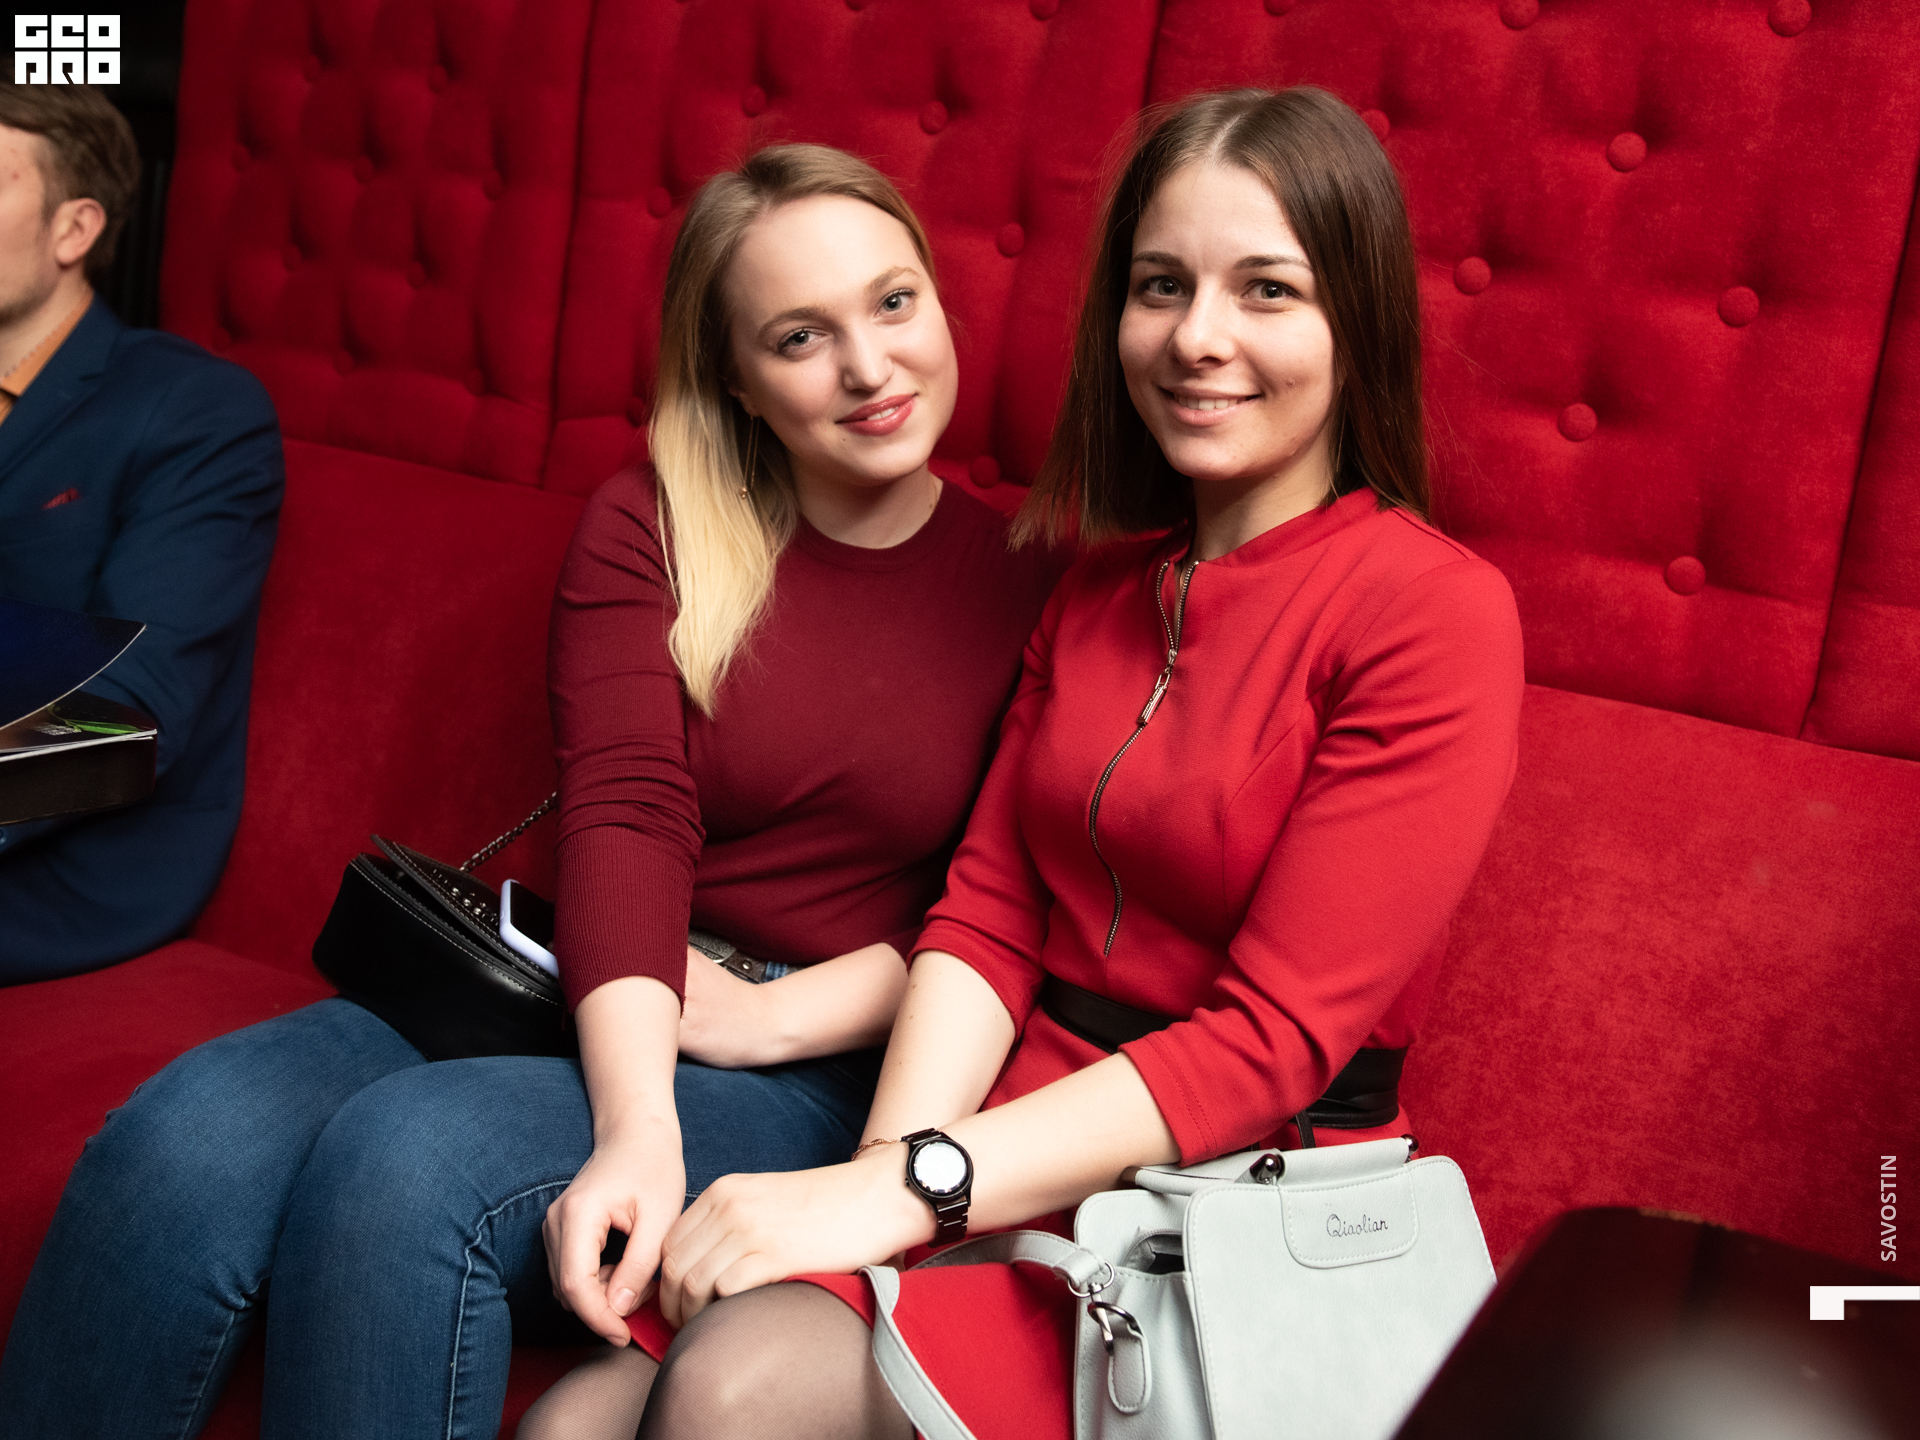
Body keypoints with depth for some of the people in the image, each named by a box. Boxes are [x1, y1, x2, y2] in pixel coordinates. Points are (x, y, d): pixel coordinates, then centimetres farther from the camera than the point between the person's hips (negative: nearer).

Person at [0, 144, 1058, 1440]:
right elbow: (626, 814, -8)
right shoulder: (648, 528, 7)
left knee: (405, 1158, -30)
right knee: (185, 1137, -24)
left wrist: (780, 1014, -13)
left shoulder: (1023, 585, 3)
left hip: (828, 1070, -2)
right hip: (606, 1016, 3)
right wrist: (635, 1124, -23)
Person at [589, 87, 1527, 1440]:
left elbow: (1271, 1037, -15)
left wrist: (914, 1188, -22)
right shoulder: (1103, 589, 13)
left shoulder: (1437, 611, -10)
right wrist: (884, 1172, -13)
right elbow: (989, 918, 5)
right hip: (1020, 1156, 5)